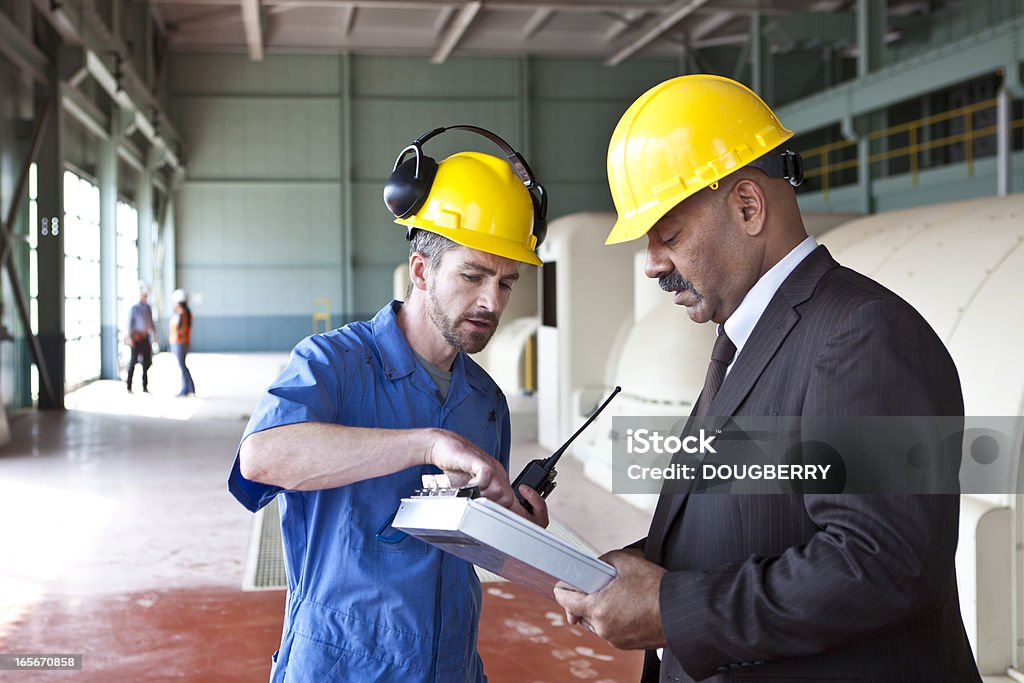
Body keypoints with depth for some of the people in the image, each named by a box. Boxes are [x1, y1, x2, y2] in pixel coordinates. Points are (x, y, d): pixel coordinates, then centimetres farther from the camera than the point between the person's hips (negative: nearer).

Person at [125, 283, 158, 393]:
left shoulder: (148, 308, 10)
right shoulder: (134, 308, -7)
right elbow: (130, 323, -9)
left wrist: (154, 333, 13)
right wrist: (130, 337, -15)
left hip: (145, 337, 6)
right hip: (137, 337, -6)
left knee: (146, 362, 6)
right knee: (133, 360, -4)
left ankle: (145, 387, 12)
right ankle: (129, 387, 2)